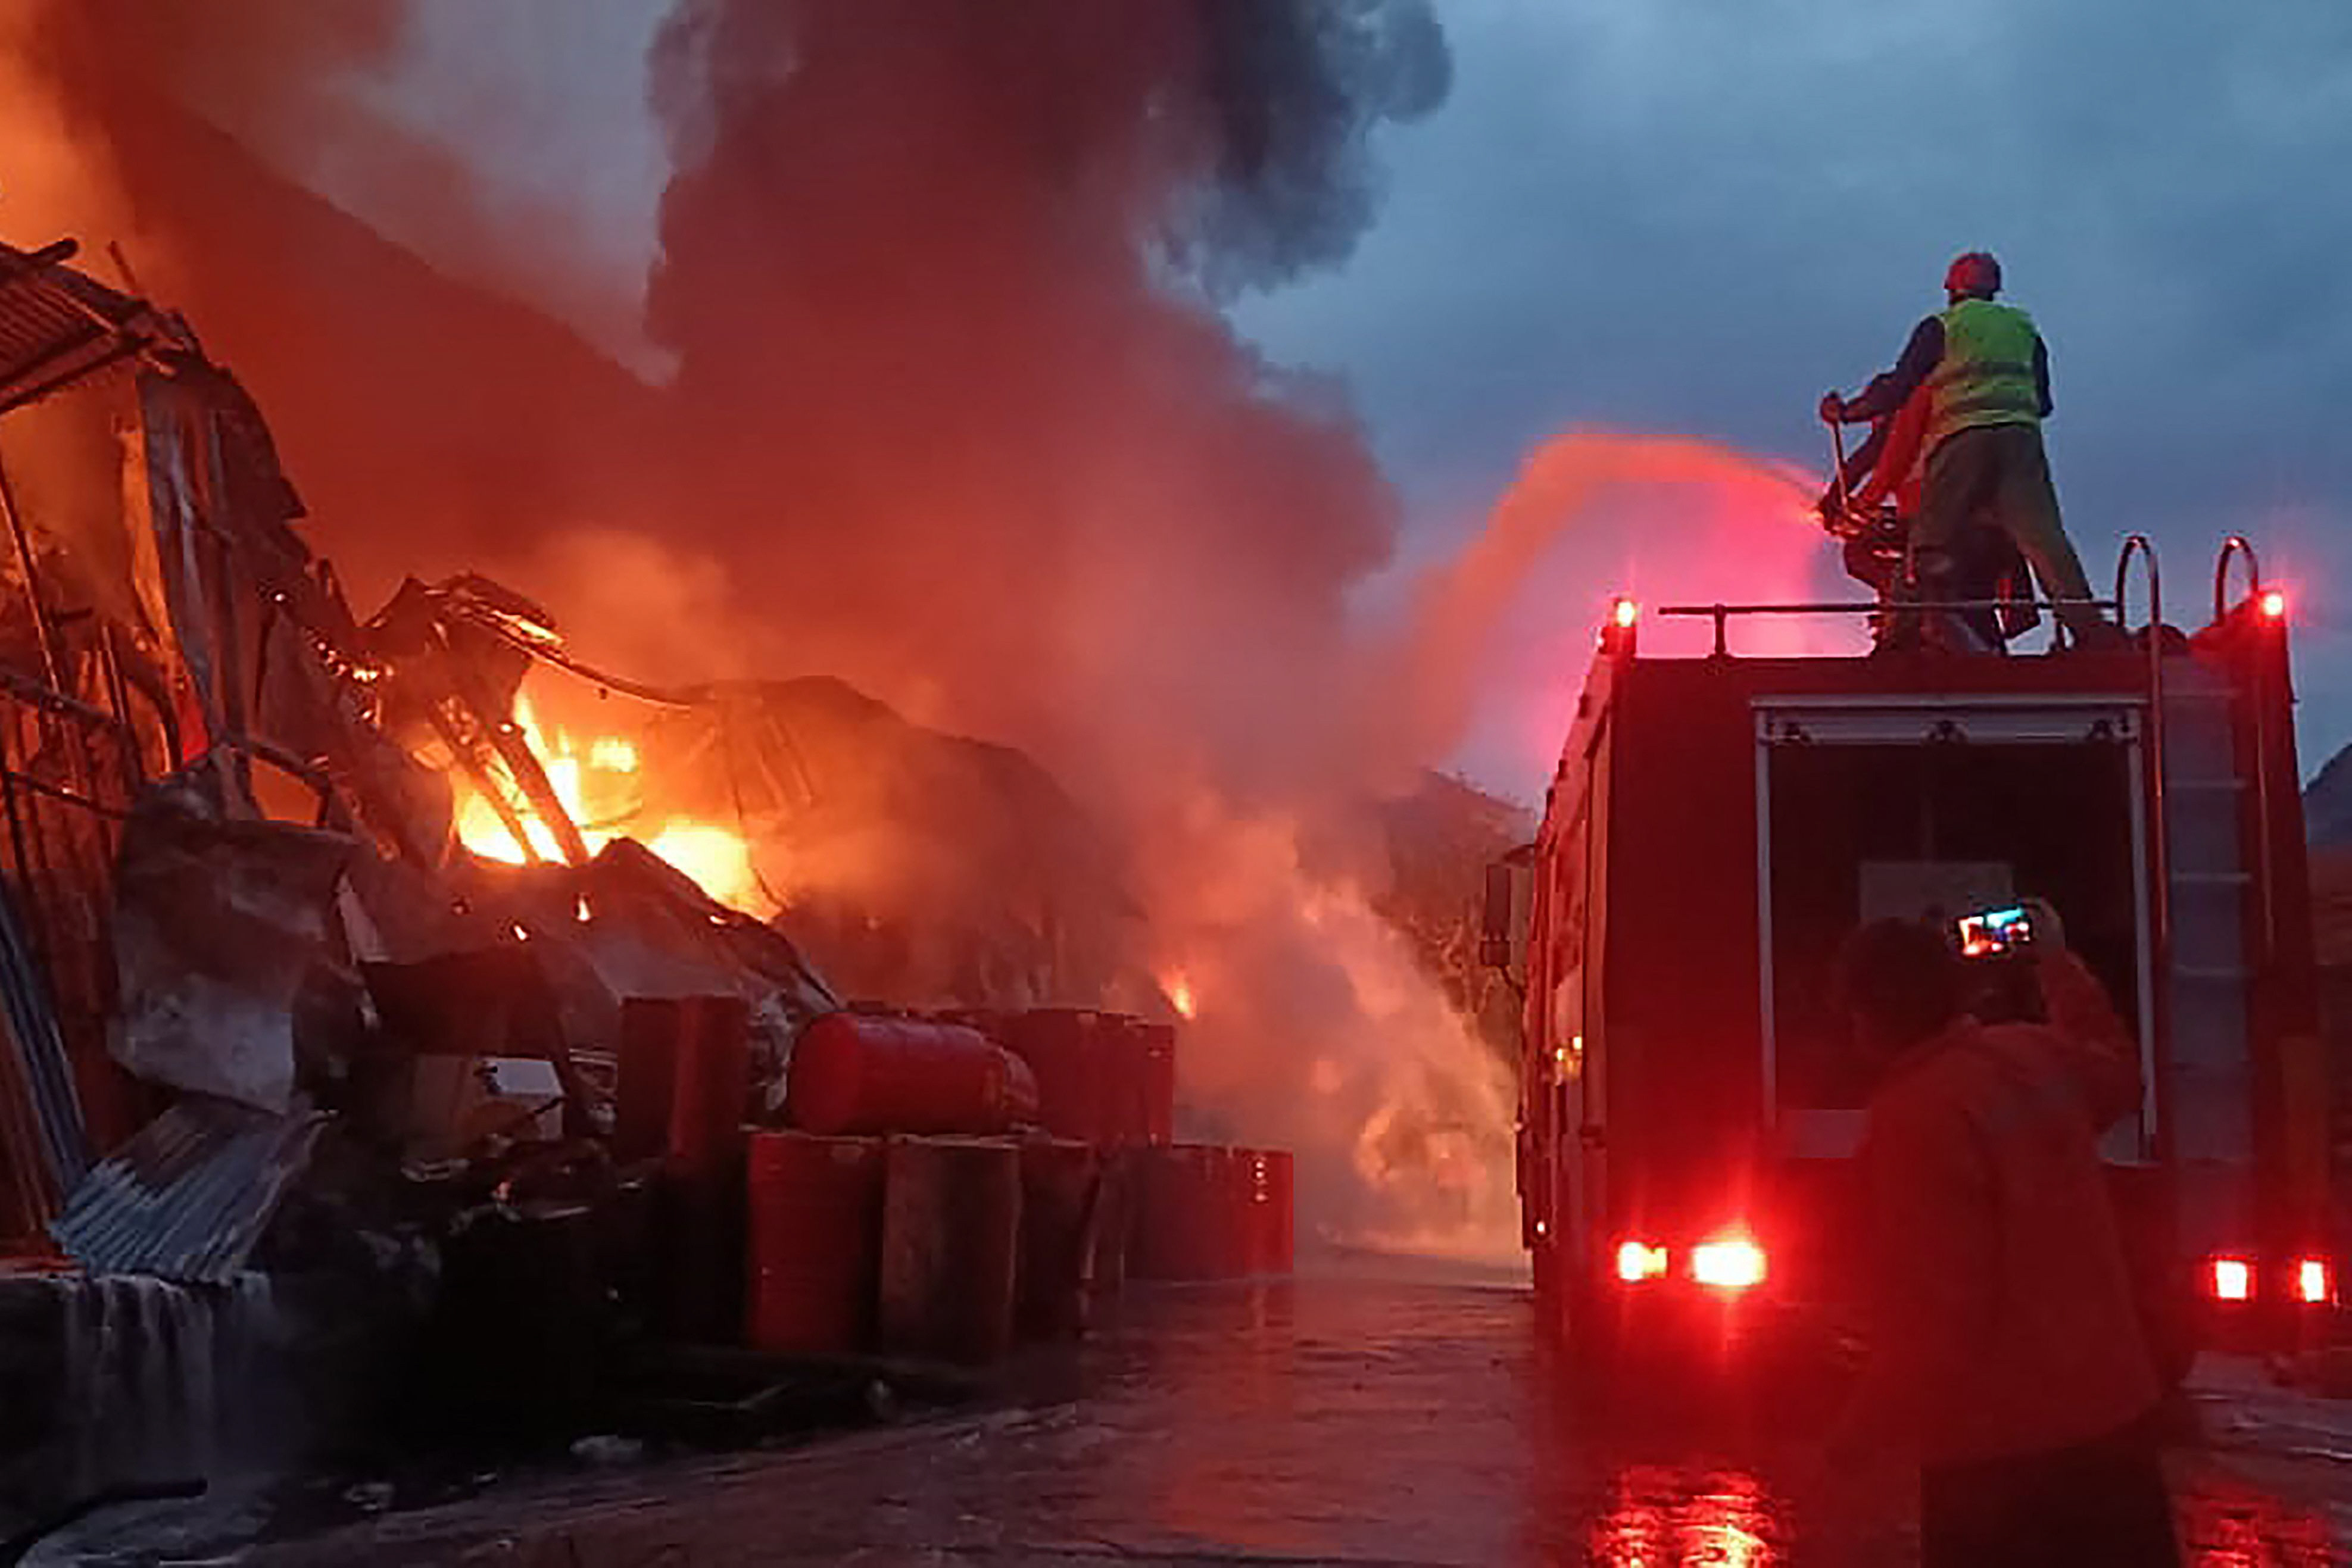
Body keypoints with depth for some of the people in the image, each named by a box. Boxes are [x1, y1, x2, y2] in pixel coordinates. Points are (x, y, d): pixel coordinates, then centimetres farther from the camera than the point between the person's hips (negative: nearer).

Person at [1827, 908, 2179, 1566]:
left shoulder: (1916, 1119, -22)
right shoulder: (2040, 1057, 1)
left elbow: (1932, 1316, -21)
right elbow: (2119, 1072, 27)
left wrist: (1863, 1431, -8)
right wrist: (2059, 966, 36)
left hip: (1999, 1447, -8)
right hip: (2112, 1411, 8)